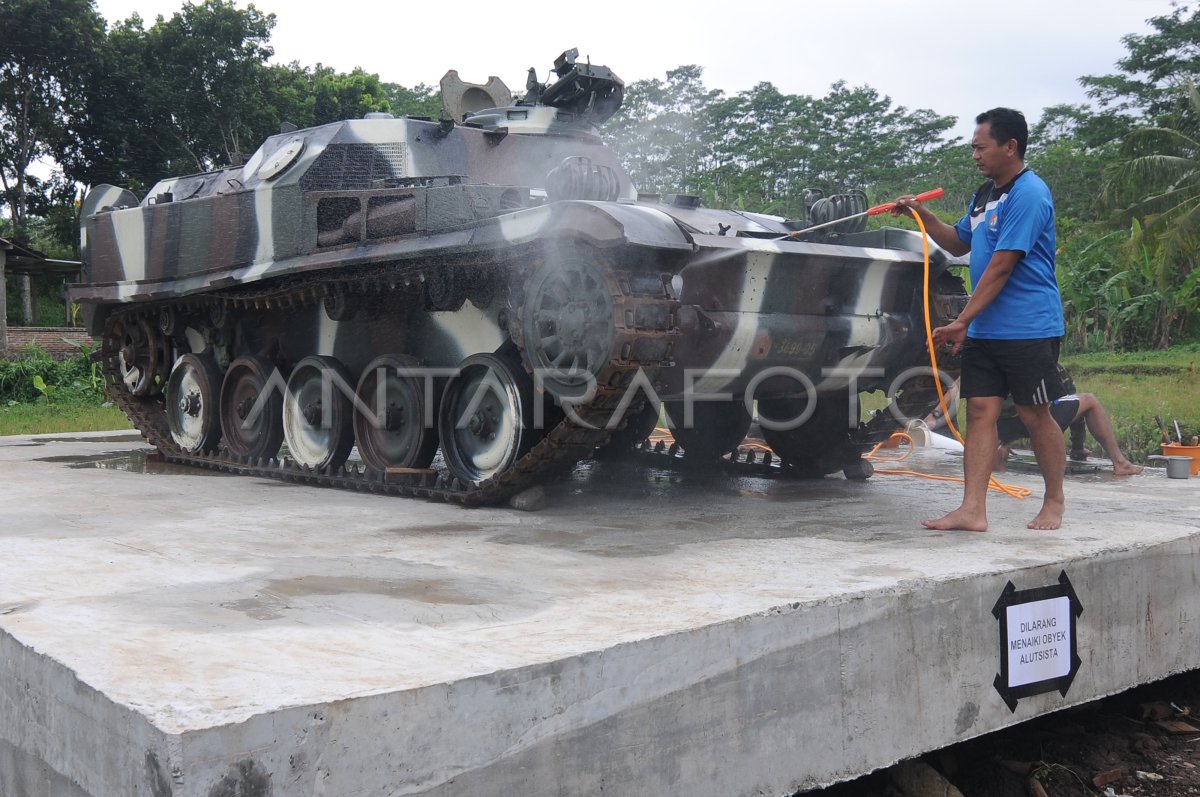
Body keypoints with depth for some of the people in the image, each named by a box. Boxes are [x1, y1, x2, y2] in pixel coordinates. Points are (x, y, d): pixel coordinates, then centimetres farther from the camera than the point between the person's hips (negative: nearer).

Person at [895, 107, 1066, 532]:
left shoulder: (1028, 194, -14)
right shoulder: (985, 194, 15)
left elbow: (1001, 266, -18)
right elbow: (960, 243, 28)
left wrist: (962, 321, -18)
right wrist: (923, 216, 11)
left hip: (1027, 329, -8)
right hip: (984, 329, 8)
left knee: (1034, 414, 2)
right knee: (980, 410, 1)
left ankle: (1054, 501, 20)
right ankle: (972, 510, -1)